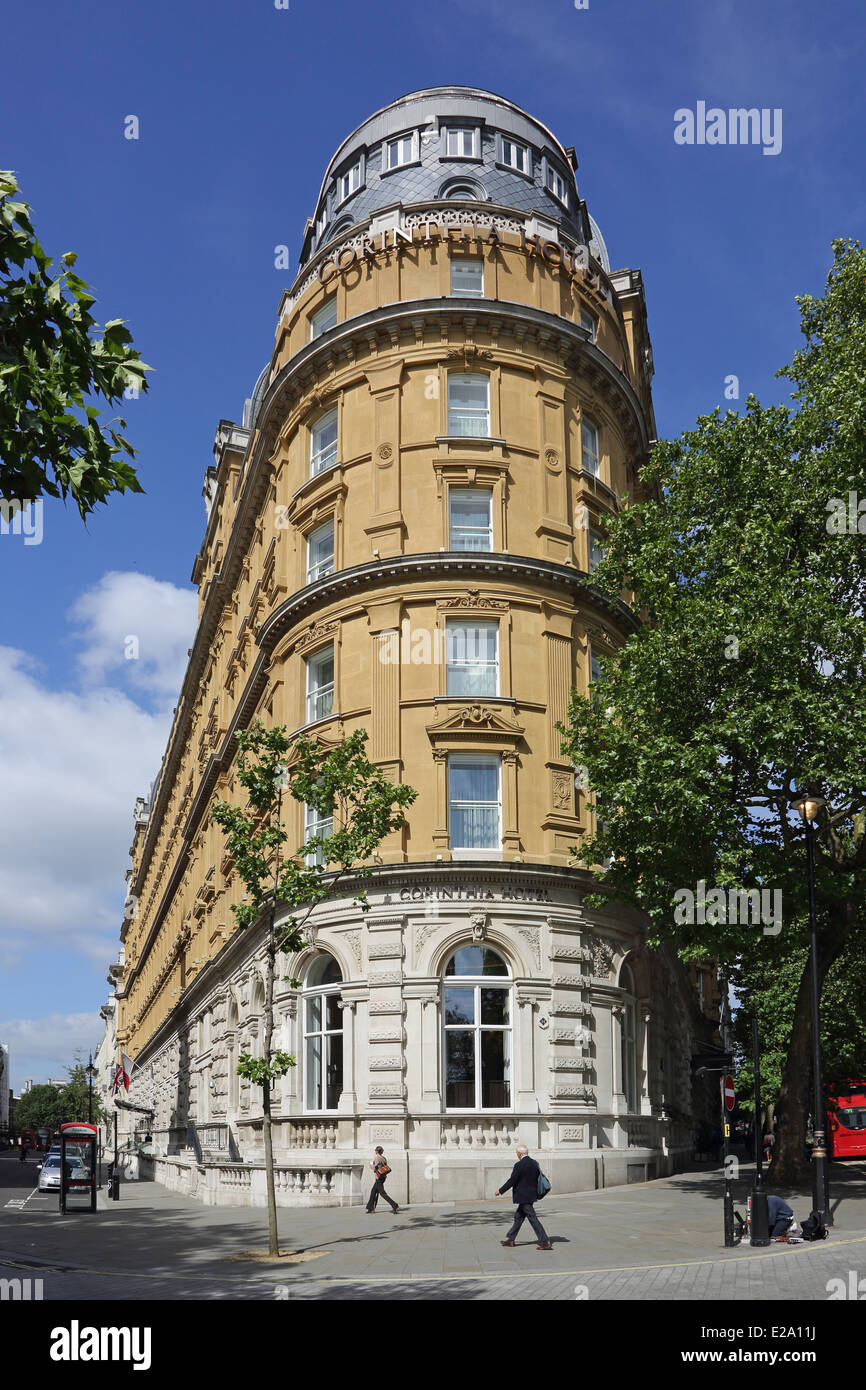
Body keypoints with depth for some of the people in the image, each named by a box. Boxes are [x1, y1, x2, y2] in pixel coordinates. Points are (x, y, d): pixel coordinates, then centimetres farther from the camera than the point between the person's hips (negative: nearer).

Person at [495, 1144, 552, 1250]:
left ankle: (546, 1242, -7)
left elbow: (512, 1181, -15)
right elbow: (538, 1178, 11)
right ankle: (510, 1239, 27)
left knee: (533, 1219, -6)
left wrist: (500, 1191, -4)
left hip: (524, 1197, -9)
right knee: (518, 1217, 18)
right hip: (532, 1194, 9)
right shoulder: (534, 1163, 6)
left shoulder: (519, 1165, -18)